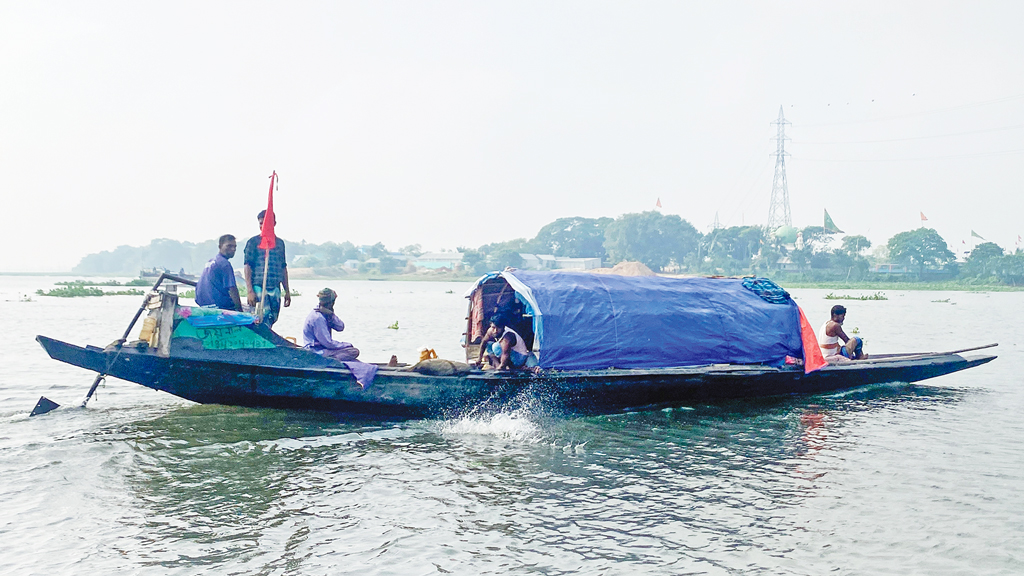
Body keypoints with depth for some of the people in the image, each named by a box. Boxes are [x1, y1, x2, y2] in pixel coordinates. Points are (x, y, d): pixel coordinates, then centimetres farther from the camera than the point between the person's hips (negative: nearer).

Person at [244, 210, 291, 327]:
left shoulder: (280, 243, 15)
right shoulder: (253, 242, 1)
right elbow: (247, 267, -3)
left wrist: (287, 291, 17)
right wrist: (250, 291, -13)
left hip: (275, 288, 5)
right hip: (258, 287, -5)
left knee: (272, 320, 5)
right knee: (265, 321, -14)